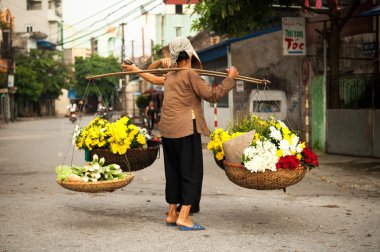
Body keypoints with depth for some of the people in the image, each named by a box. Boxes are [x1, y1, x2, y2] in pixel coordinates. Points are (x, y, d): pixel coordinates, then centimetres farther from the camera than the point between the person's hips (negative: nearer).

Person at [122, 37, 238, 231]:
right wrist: (230, 78, -1)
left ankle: (172, 214, 22)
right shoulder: (190, 74, -8)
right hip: (186, 130, -8)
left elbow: (156, 79, 36)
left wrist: (136, 70, 53)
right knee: (192, 173, -4)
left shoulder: (170, 76, 15)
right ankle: (183, 217, -8)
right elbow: (212, 96, -10)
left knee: (173, 172, 15)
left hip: (168, 131, 8)